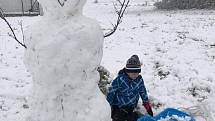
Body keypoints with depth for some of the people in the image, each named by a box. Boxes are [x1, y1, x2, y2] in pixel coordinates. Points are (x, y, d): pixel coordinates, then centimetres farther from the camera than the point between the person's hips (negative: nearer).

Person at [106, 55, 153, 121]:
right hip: (118, 108, -4)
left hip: (130, 109, 4)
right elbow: (110, 93, -14)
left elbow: (143, 93, 12)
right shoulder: (119, 79, -21)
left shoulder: (139, 80, -6)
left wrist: (147, 103, 18)